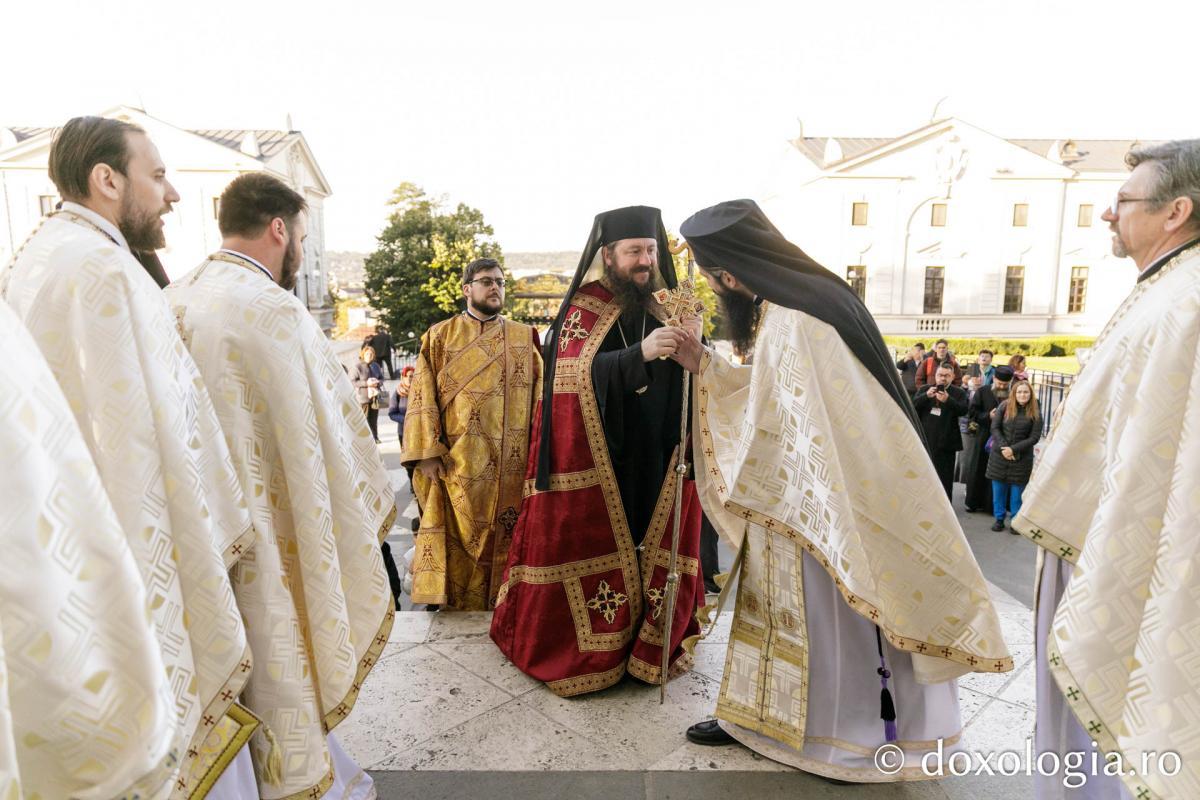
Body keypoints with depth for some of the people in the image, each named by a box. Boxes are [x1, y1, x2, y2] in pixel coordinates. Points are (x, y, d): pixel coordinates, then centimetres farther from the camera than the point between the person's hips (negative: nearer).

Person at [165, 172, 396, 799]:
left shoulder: (171, 301, 4)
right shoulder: (274, 311, -20)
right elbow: (326, 429, -15)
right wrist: (373, 504, 0)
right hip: (268, 538, -8)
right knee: (280, 663, 9)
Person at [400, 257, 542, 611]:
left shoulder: (525, 338, 10)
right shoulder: (439, 336, 6)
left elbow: (540, 395, 7)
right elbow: (423, 396, 0)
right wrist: (427, 452, -9)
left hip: (511, 468, 1)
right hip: (456, 465, -1)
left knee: (506, 543, 8)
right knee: (458, 547, 3)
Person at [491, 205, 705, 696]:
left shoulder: (663, 309, 11)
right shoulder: (583, 310, -3)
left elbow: (685, 382, 8)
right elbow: (575, 374, -20)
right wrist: (639, 353, -33)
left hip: (656, 463, 4)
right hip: (596, 465, -4)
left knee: (655, 553, 8)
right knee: (595, 553, 1)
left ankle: (652, 645, 26)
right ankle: (584, 652, 18)